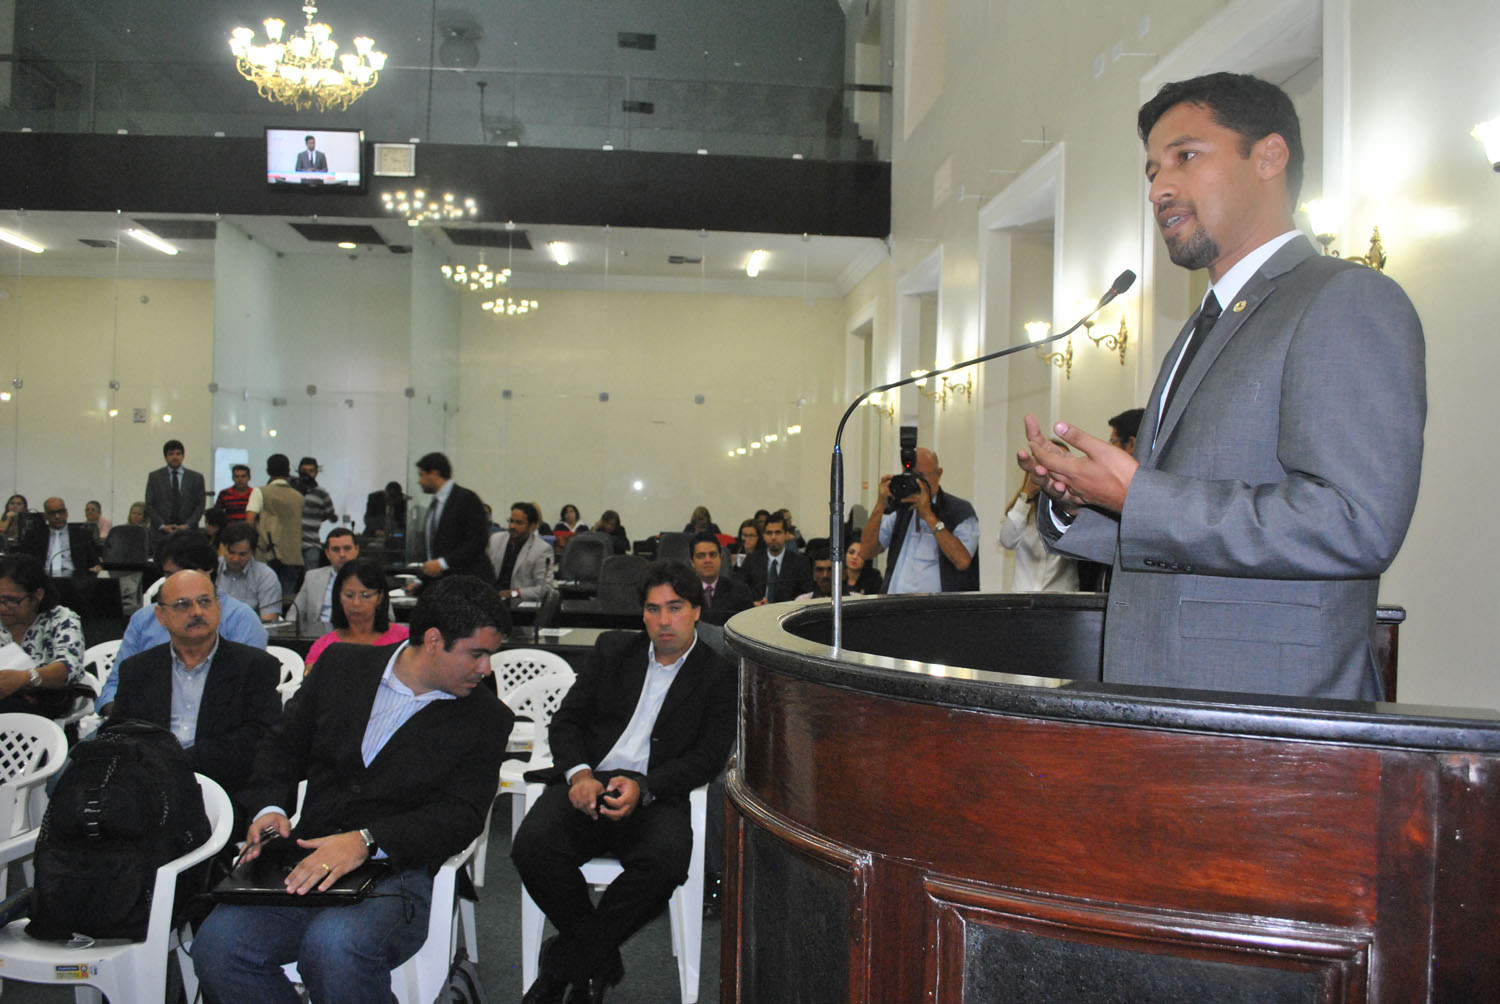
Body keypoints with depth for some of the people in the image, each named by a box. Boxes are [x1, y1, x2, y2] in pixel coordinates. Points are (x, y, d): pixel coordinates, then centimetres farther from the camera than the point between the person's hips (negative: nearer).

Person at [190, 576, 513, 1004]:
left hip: (395, 873, -3)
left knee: (334, 948, -33)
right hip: (307, 861, 3)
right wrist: (270, 807, -2)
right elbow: (283, 747, 19)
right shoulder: (342, 665, 10)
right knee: (217, 942, -22)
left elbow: (460, 816, -7)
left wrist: (367, 840, -21)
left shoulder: (487, 719, 2)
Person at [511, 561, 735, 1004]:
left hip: (655, 795, -2)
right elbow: (566, 721, 13)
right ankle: (601, 959, -6)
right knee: (533, 844, -28)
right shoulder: (614, 649, 17)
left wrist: (643, 789, -17)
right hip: (587, 782, 2)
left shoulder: (719, 674, 8)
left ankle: (562, 965, -13)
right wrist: (577, 773, -9)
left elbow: (708, 756, -1)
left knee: (665, 859, -35)